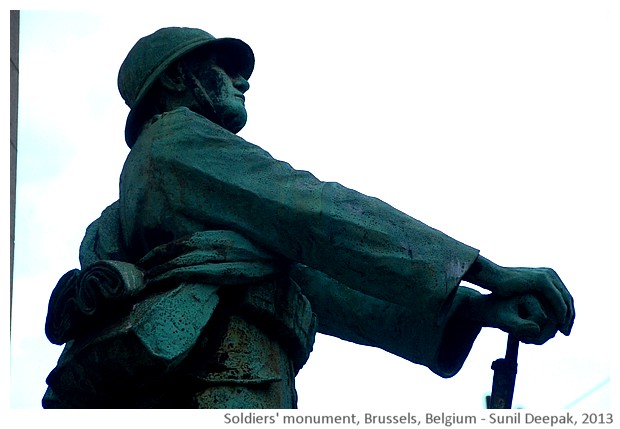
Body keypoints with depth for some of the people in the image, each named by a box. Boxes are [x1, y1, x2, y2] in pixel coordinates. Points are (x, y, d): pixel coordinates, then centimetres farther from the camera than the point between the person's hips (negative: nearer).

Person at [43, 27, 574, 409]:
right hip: (216, 384, -9)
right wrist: (490, 274, -3)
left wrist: (470, 311, 14)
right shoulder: (178, 135, 13)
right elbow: (316, 215, -1)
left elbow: (311, 285, 25)